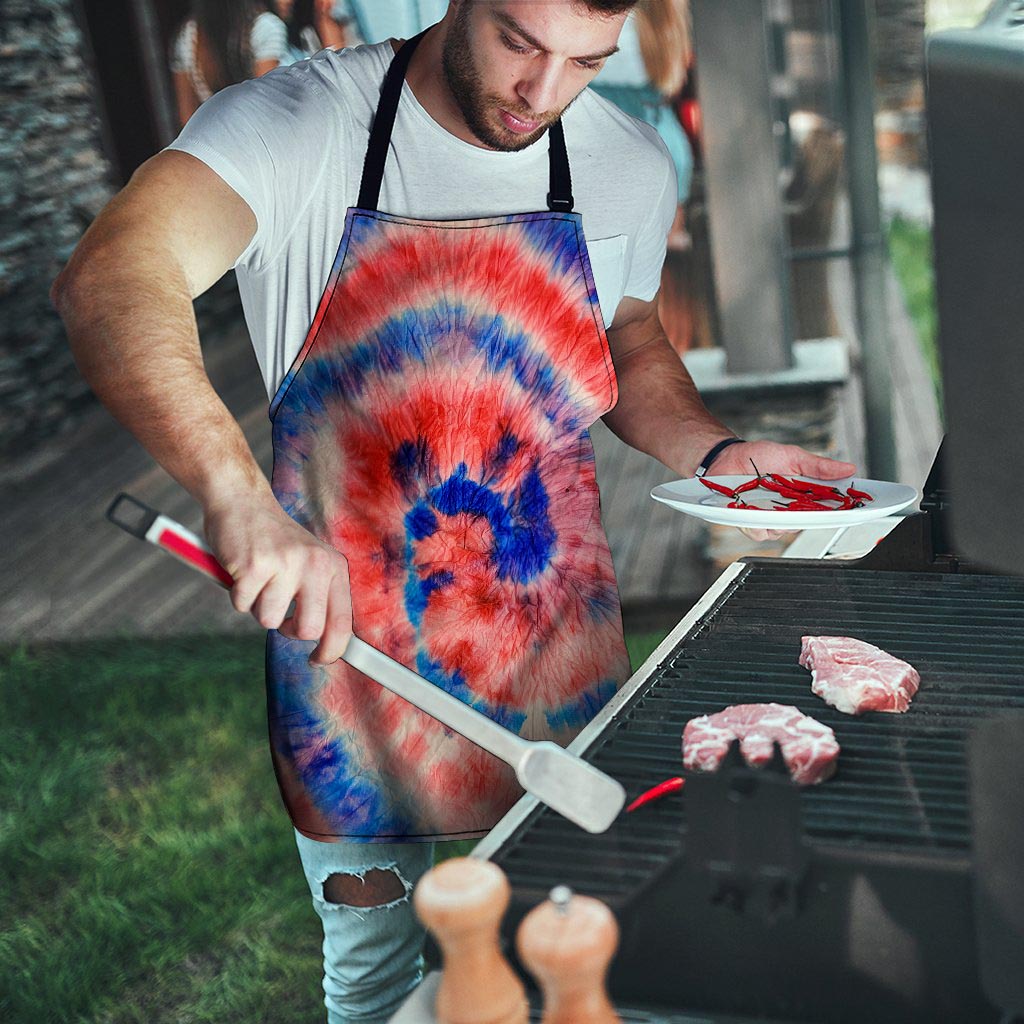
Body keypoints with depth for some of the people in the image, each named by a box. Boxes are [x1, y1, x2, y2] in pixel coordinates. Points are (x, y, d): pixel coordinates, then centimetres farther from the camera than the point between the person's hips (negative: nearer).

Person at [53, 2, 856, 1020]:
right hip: (344, 629, -2)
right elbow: (109, 280, -34)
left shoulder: (630, 165, -3)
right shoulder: (296, 124, -17)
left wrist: (717, 452, -5)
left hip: (555, 639, 3)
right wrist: (240, 496, -50)